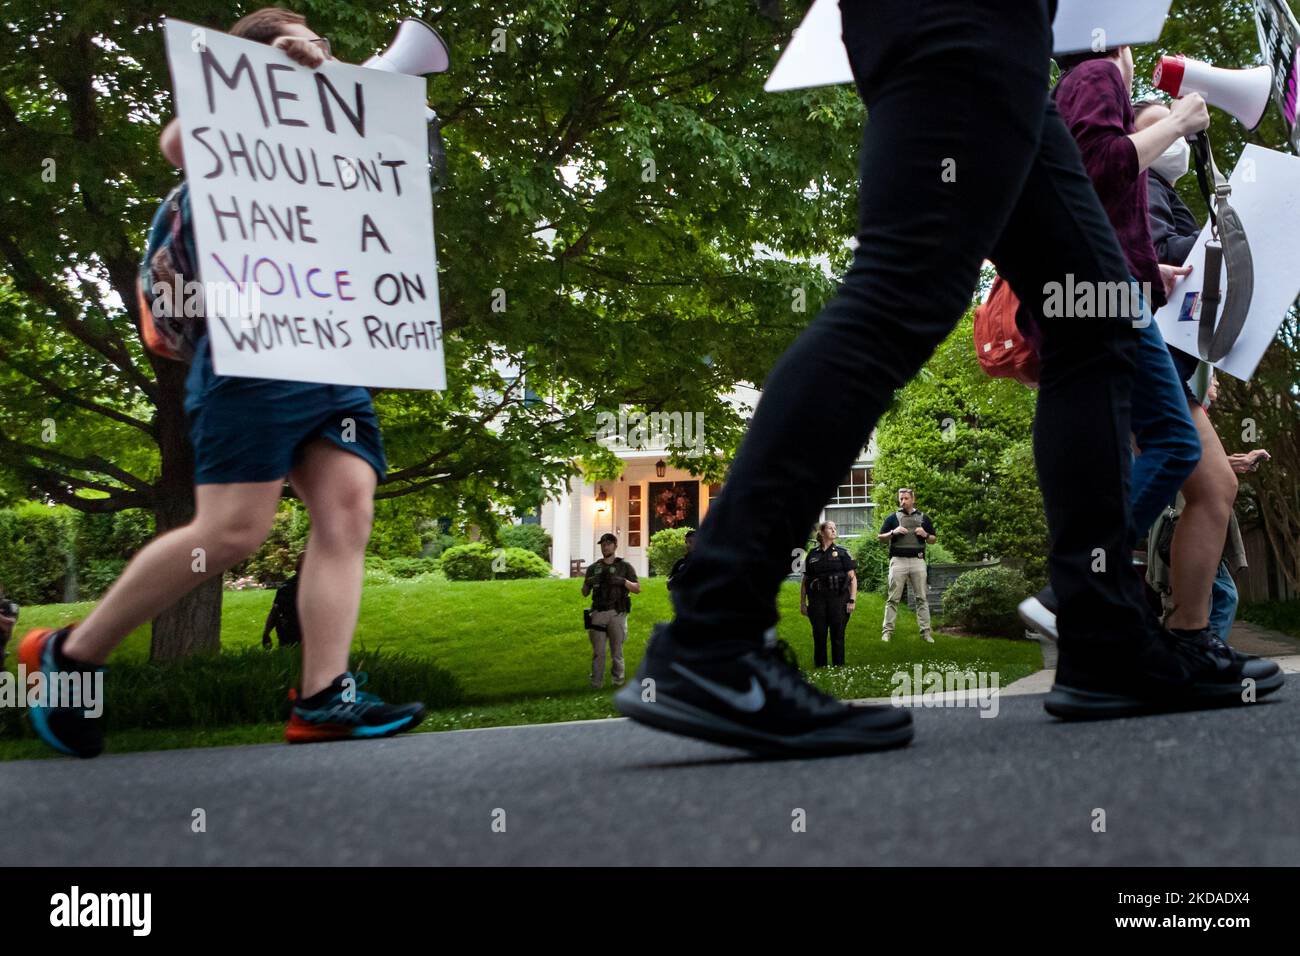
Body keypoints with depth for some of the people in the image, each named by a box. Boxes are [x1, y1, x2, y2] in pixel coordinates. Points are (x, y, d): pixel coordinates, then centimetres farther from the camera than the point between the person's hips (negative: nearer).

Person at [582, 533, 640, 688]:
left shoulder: (625, 566, 6)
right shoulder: (593, 568, 13)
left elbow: (637, 589, 2)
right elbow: (585, 593, 13)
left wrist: (623, 581, -16)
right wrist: (587, 583, -9)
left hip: (617, 613, -2)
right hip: (598, 613, 2)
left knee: (617, 651, 1)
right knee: (598, 651, -2)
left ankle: (618, 682, 7)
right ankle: (596, 684, -1)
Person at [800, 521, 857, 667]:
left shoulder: (842, 553, 6)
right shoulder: (812, 555, 11)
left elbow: (853, 578, 2)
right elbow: (804, 581, 14)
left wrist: (852, 600, -7)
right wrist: (802, 603, 9)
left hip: (838, 599, -2)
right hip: (817, 601, 2)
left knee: (837, 636, 0)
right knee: (819, 636, 3)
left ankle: (839, 667, 7)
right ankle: (820, 668, 11)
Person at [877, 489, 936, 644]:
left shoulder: (923, 517, 13)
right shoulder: (893, 518, 10)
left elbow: (933, 539, 16)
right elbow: (880, 537, 8)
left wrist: (925, 535, -5)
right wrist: (893, 532, -9)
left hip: (918, 561, 1)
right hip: (898, 561, -1)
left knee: (922, 598, 1)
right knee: (893, 598, -2)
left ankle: (925, 631, 3)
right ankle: (887, 630, -1)